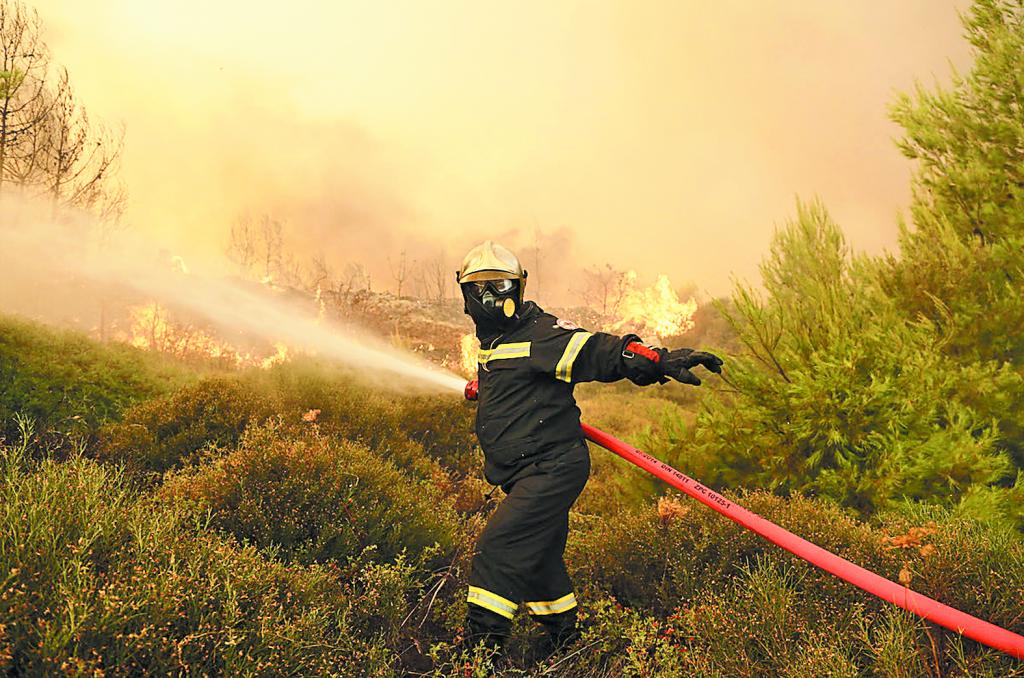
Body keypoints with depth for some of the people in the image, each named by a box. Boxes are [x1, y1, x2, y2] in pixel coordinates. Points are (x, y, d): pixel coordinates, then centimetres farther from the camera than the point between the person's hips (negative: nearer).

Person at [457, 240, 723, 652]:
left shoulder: (538, 334, -14)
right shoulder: (492, 343, 13)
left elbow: (596, 351, -28)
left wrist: (661, 361, -39)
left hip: (552, 469, -9)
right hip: (527, 476, 9)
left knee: (497, 548, -15)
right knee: (537, 561, 19)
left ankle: (481, 646, -5)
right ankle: (566, 641, 37)